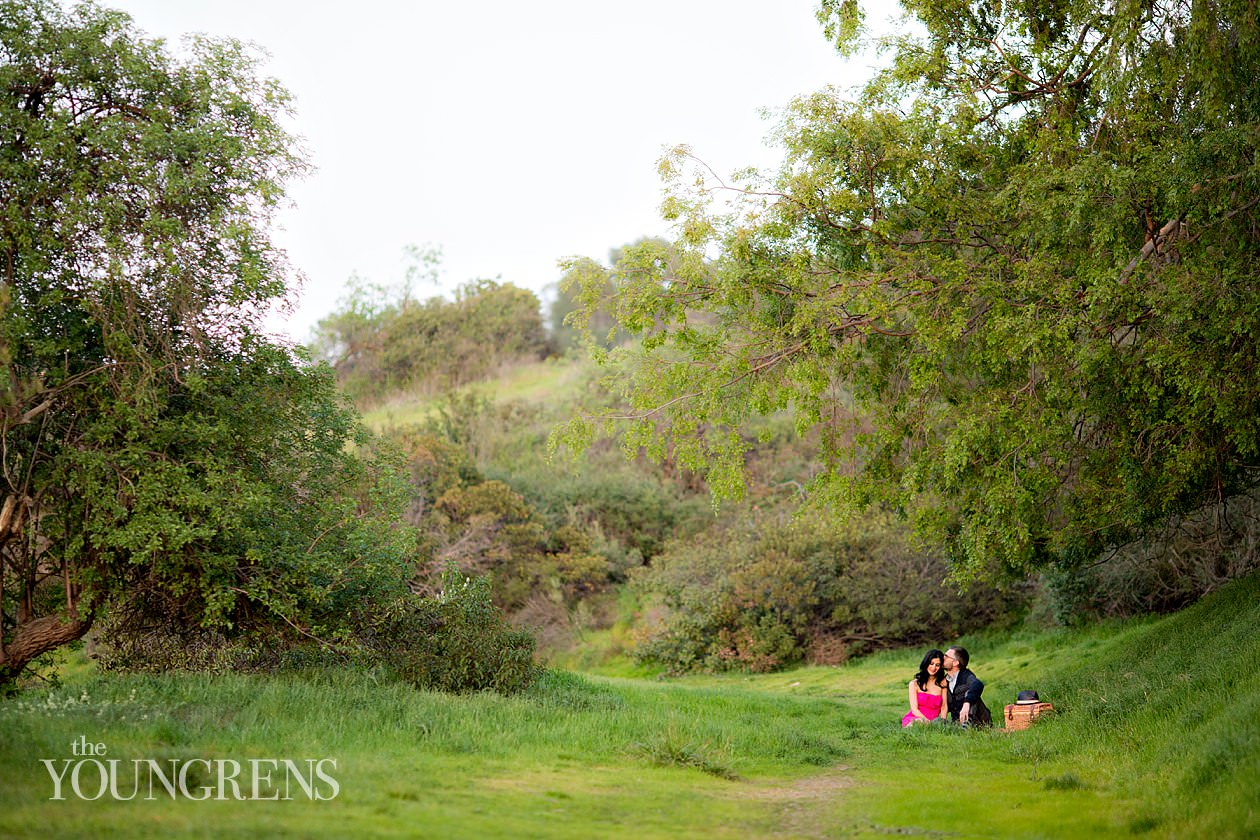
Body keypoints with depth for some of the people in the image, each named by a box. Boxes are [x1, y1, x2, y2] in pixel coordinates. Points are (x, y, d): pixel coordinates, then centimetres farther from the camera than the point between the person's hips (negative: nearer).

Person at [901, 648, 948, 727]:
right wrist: (928, 722, -20)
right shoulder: (914, 684, 3)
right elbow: (914, 710, -3)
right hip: (913, 720, -2)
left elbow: (944, 706, 7)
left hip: (933, 722, 2)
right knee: (920, 722, -38)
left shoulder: (942, 682, 8)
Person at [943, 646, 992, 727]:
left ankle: (967, 726, -35)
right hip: (957, 723, 5)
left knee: (968, 693, -28)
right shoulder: (945, 680, 10)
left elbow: (978, 685, -40)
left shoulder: (966, 676, -13)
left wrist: (967, 703, -57)